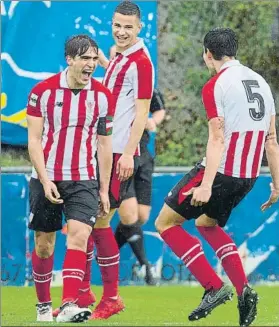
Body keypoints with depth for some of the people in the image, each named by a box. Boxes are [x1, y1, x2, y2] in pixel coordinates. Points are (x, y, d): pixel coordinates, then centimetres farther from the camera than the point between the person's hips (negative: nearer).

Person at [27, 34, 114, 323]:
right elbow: (34, 140, -4)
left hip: (83, 180, 1)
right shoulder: (43, 91, -5)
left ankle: (69, 305, -26)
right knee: (44, 245, 6)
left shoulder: (103, 96, 2)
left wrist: (104, 190, 8)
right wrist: (45, 180, -13)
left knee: (79, 236, -18)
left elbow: (104, 144, 9)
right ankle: (43, 306, 23)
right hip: (46, 180, -1)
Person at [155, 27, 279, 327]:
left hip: (221, 172, -8)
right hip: (249, 177, 8)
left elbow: (217, 139, -19)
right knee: (207, 223, 29)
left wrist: (206, 185, -23)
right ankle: (243, 290, 11)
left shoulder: (215, 86, -11)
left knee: (165, 223, 6)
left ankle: (214, 287, -5)